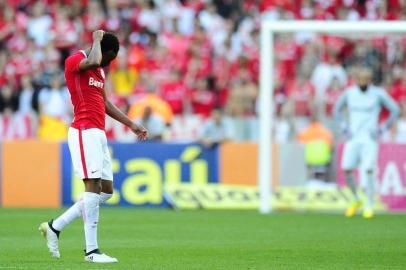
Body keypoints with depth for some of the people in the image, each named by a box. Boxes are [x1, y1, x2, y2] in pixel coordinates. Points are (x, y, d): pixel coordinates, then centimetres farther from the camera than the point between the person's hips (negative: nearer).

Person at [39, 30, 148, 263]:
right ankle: (92, 250, -14)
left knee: (106, 191, 8)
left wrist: (131, 125, 30)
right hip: (84, 132, -10)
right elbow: (92, 62, -30)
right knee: (94, 186, -14)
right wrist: (97, 39, -13)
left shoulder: (100, 70, 21)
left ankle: (55, 227, 14)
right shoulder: (75, 60, -7)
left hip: (98, 134, 10)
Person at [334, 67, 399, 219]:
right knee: (346, 169, -7)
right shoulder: (349, 93, 5)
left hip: (370, 139, -3)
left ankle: (369, 207, -5)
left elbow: (395, 110, 1)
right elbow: (337, 110, 19)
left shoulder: (378, 94, -5)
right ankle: (356, 200, 15)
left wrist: (382, 129, -3)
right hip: (353, 138, 3)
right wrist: (344, 128, 8)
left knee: (368, 171, -15)